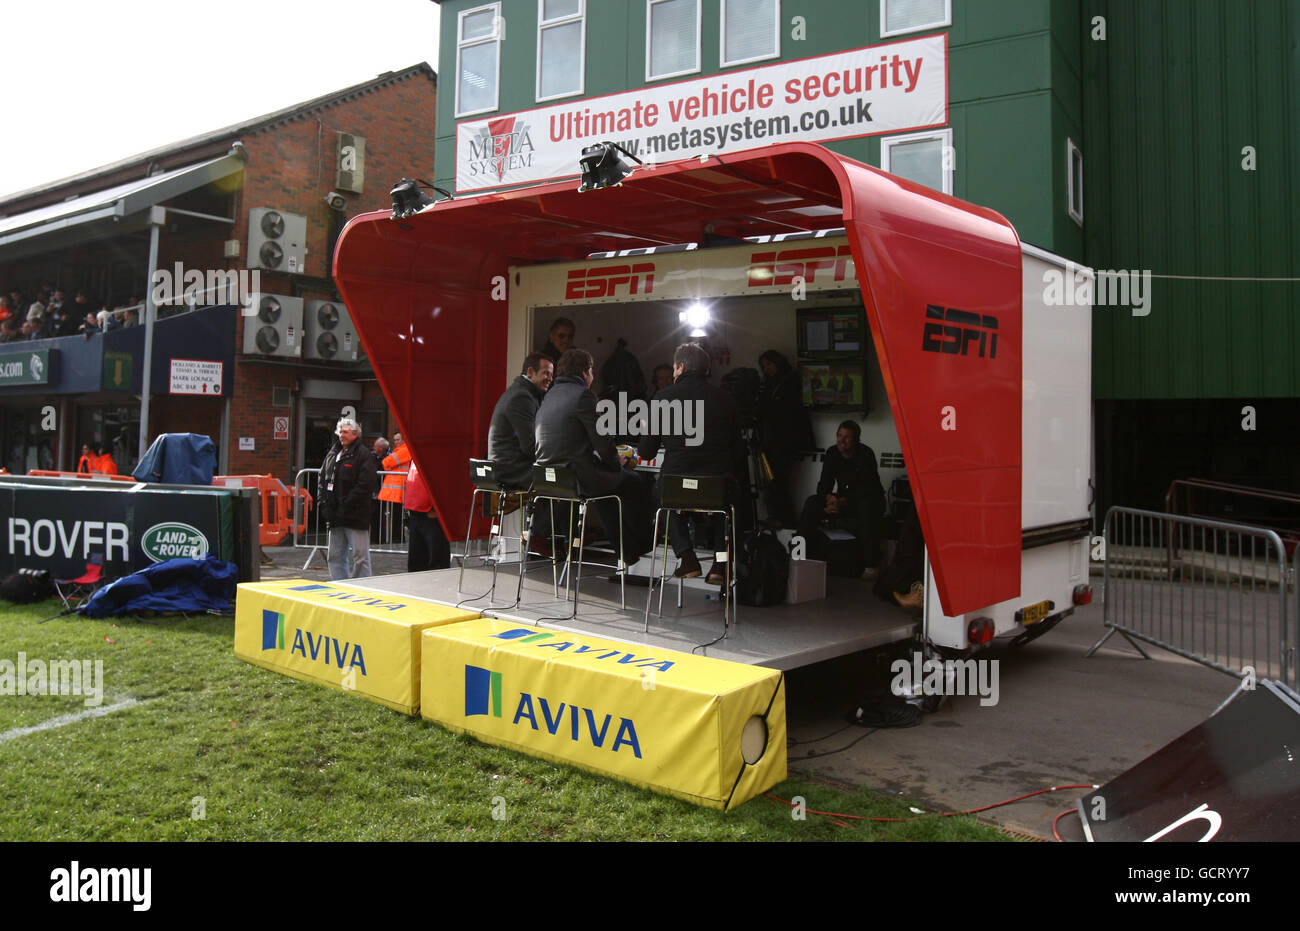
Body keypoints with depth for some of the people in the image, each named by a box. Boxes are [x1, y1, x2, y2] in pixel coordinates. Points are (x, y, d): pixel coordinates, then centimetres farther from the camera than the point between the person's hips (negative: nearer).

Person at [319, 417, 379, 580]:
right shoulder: (332, 453, 15)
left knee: (359, 556, -4)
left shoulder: (363, 455, -8)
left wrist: (345, 507, -17)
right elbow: (323, 480, 19)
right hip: (335, 518, 8)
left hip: (356, 517, -8)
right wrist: (323, 504, 5)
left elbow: (366, 485, -16)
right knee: (335, 556, 11)